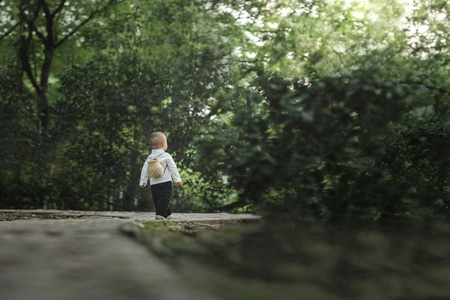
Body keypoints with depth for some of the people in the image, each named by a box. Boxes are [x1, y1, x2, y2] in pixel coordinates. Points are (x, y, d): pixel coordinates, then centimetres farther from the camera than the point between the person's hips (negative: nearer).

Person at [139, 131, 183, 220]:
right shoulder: (166, 156, -5)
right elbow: (173, 168, -3)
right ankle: (160, 214, -23)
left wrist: (142, 182, 18)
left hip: (153, 184, 5)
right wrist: (177, 179, 3)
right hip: (165, 182, -5)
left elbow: (144, 170, 10)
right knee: (164, 198, -9)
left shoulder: (149, 158, 9)